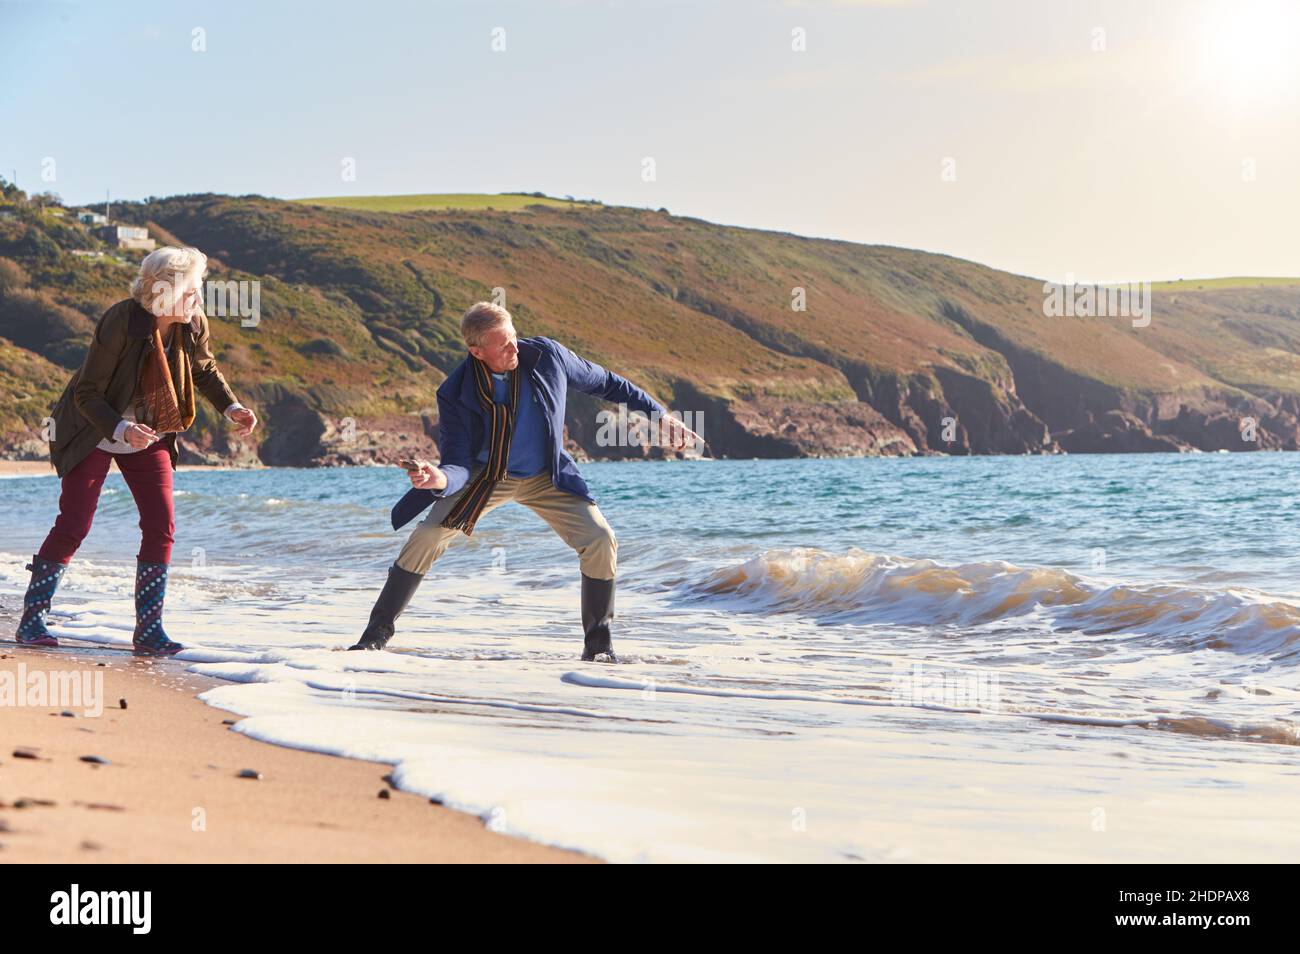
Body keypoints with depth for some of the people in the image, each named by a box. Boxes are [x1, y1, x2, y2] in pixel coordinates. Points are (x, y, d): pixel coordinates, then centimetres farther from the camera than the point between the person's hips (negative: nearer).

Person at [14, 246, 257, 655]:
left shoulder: (193, 325, -11)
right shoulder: (120, 323, -27)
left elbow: (204, 370, 12)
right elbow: (86, 394, -23)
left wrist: (231, 407, -3)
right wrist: (121, 430, -37)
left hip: (149, 435, 5)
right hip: (95, 432, -5)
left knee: (161, 526, -6)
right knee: (73, 524, -9)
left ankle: (149, 629, 0)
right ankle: (31, 619, 4)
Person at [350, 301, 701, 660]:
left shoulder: (547, 355, -19)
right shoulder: (456, 394, -24)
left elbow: (605, 382, -2)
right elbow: (460, 465, -23)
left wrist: (659, 414, -2)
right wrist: (442, 480, -48)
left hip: (546, 479, 1)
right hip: (486, 477, -1)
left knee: (600, 542, -17)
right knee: (426, 539, -17)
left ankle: (598, 644, 1)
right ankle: (378, 632, 0)